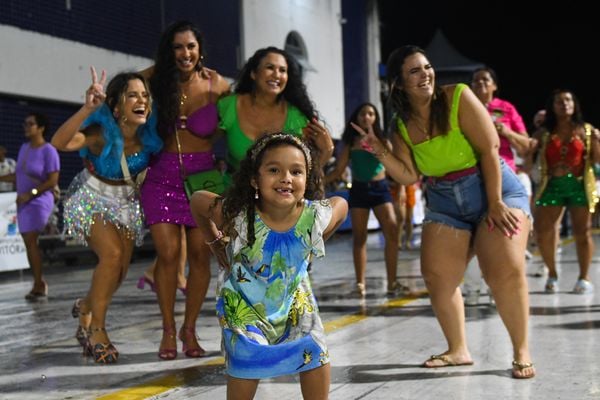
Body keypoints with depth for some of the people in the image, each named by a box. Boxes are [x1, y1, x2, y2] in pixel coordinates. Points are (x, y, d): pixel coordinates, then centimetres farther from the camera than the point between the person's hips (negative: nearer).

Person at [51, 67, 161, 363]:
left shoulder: (147, 135, -16)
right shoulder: (102, 133, -29)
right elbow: (58, 143, -47)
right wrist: (87, 108, -57)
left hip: (126, 202, 5)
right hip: (93, 199, -5)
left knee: (121, 269, 4)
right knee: (112, 255, -25)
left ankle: (86, 306, 36)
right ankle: (97, 330, -8)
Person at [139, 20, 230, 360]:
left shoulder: (216, 86, -7)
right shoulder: (155, 79, -4)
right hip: (162, 177, 0)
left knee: (201, 254, 0)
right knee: (169, 253, -7)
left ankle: (190, 329, 15)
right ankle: (169, 330, 8)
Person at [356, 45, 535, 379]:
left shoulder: (458, 97, -13)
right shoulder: (403, 125, 2)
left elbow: (489, 149, -15)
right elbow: (409, 176, 1)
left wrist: (496, 203, -19)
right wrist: (381, 152, -15)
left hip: (495, 188, -5)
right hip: (445, 201, 5)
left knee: (506, 270, -19)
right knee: (437, 278, -1)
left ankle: (522, 351, -6)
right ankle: (459, 350, 15)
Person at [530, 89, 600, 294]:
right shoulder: (544, 134, 6)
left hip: (579, 185, -1)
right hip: (552, 185, 1)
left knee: (582, 232, 0)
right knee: (542, 231, -3)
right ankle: (552, 274, 17)